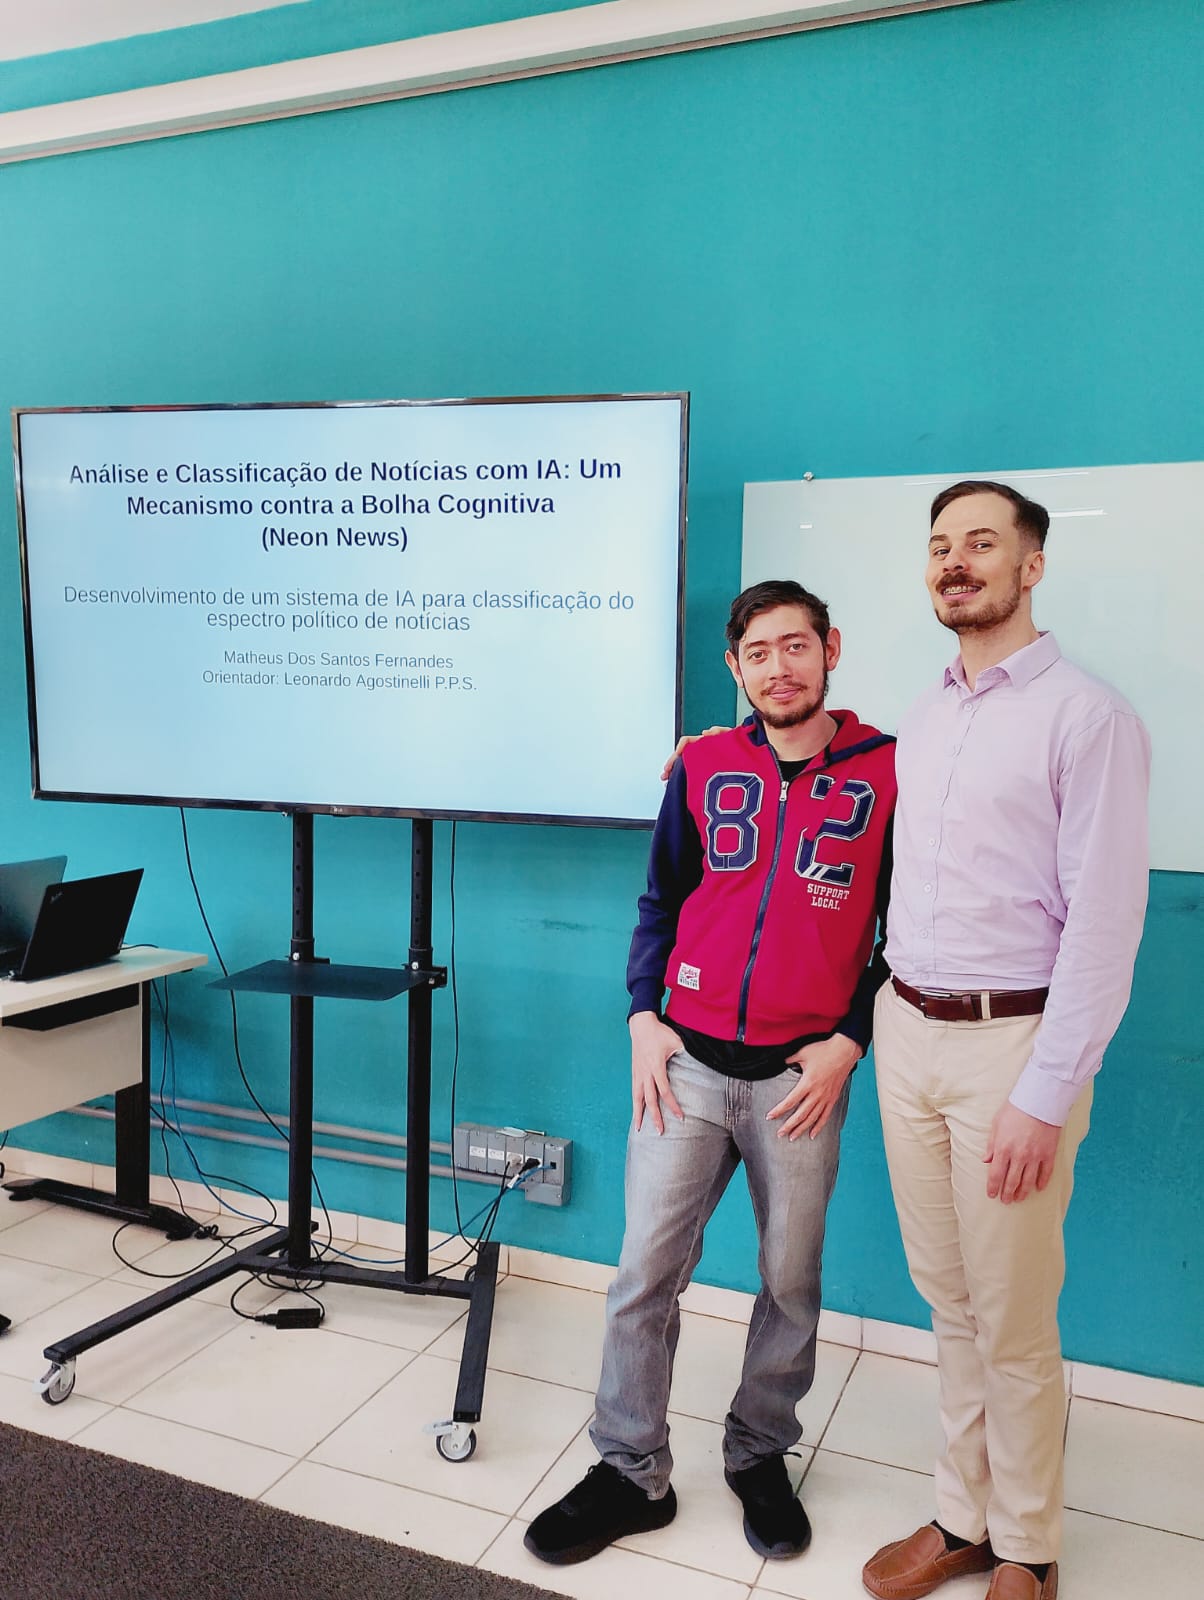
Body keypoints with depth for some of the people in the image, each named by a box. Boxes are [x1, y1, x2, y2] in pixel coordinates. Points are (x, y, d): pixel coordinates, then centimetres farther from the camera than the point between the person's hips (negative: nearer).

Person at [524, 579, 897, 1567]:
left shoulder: (888, 771, -3)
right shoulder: (704, 766, 4)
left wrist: (849, 1041, -5)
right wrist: (643, 1018, 2)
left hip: (802, 1075, -1)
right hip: (688, 1063, 2)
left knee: (790, 1281, 12)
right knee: (644, 1273, 5)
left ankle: (759, 1456, 35)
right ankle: (633, 1472, 23)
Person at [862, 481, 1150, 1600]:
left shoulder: (1086, 716, -10)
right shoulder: (921, 719, 11)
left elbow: (1105, 921, -14)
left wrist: (1044, 1097, -17)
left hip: (1010, 1043, -6)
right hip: (906, 1033, 6)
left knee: (1014, 1325, 6)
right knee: (949, 1303, 17)